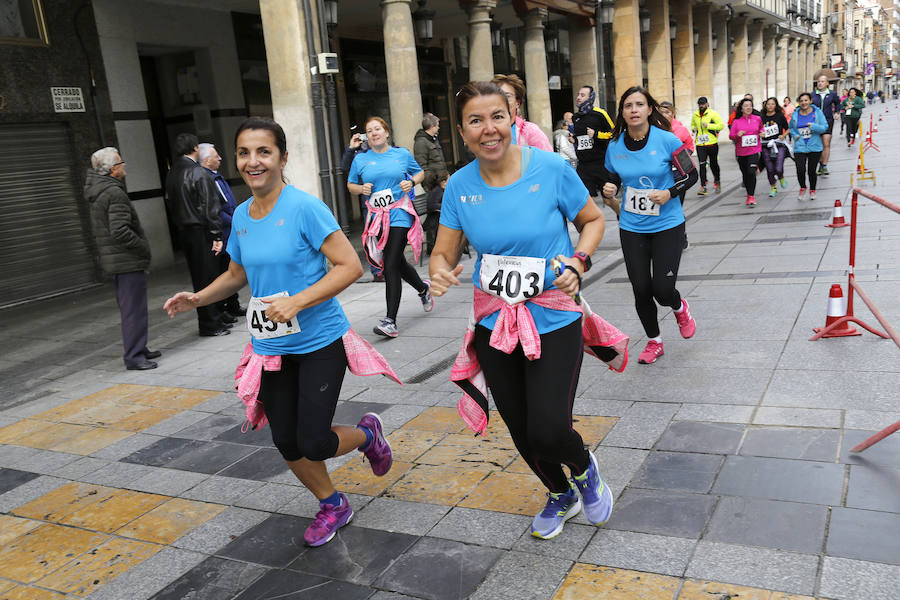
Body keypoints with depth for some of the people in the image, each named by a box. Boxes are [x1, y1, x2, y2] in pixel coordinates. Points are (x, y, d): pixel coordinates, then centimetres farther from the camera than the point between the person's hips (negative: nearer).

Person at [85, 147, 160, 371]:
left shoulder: (96, 191, 10)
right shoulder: (114, 193, -19)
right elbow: (120, 231, -25)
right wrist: (143, 247, -15)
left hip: (113, 260, 10)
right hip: (127, 260, -10)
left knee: (129, 308, 18)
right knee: (134, 309, -5)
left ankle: (138, 349, 29)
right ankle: (133, 356, -1)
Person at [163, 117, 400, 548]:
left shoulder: (305, 208, -15)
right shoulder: (241, 216, 5)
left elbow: (350, 265, -18)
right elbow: (236, 274, 19)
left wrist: (298, 301, -26)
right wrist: (198, 298, 2)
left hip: (319, 341, -6)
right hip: (270, 347, 6)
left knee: (314, 443, -9)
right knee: (287, 443, 10)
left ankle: (367, 433, 26)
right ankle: (332, 505, 37)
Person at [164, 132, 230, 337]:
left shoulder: (171, 174, 11)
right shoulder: (198, 173, -14)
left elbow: (170, 203, 16)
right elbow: (210, 206, -17)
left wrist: (180, 225, 19)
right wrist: (216, 235, -16)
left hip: (184, 232, 8)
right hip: (201, 231, -8)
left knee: (198, 277, 13)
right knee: (208, 276, -2)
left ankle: (212, 320, 22)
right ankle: (210, 324, 1)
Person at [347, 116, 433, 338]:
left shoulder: (402, 154, 5)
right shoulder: (360, 159, 8)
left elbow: (420, 172, 18)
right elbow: (350, 184, 17)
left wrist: (411, 182, -3)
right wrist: (362, 189, -5)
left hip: (399, 214, -3)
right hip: (377, 217, 4)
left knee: (391, 266, -13)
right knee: (396, 262, 14)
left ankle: (390, 320, -11)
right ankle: (423, 288, 46)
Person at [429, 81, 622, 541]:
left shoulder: (551, 169, -11)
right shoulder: (459, 186, -4)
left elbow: (593, 219, 4)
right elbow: (443, 251, 2)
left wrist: (578, 264, -14)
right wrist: (440, 271, -21)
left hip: (554, 319, -3)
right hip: (494, 324, 4)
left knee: (548, 432, -14)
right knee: (522, 433, 14)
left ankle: (583, 467, 26)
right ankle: (561, 496, 46)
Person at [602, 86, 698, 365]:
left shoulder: (667, 140, -10)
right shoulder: (615, 147, -2)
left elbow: (691, 175, -2)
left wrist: (670, 192, -19)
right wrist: (609, 189, -10)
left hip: (667, 225, -2)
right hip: (632, 228, 3)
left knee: (662, 289, -9)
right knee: (641, 290, 4)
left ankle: (680, 308, 30)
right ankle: (654, 342, 27)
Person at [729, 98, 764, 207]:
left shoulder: (757, 119, 5)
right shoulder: (736, 121, 1)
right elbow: (731, 136, 3)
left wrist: (762, 133, 4)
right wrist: (737, 135, -17)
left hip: (754, 150, -1)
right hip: (741, 152, 1)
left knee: (751, 172, -18)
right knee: (745, 174, 12)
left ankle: (751, 197, -13)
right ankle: (749, 194, 31)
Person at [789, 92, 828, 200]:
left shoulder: (817, 112, -2)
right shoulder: (795, 114, 3)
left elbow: (825, 127, -3)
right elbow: (791, 128, 19)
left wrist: (813, 126, -20)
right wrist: (795, 135, 0)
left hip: (814, 147, 0)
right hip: (800, 147, 1)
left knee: (811, 170, 4)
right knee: (800, 170, -13)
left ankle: (812, 190, 29)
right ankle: (802, 188, 16)